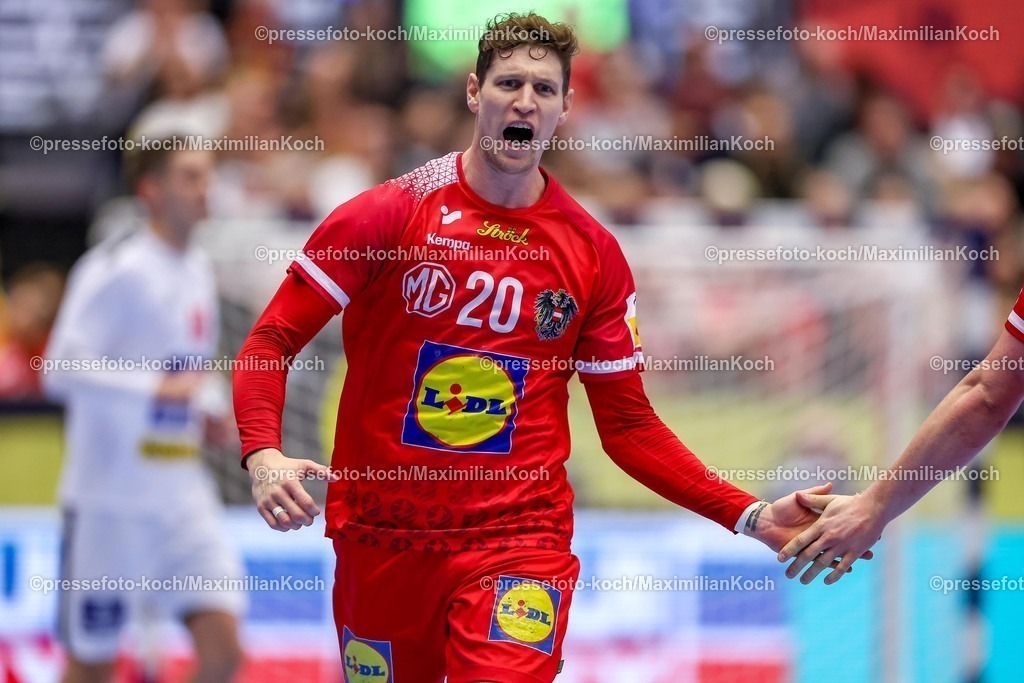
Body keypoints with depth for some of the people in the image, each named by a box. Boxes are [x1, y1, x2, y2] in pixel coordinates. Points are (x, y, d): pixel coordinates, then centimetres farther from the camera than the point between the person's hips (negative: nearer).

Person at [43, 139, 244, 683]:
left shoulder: (198, 271, 12)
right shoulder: (114, 270, -12)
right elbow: (61, 369, -21)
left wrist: (209, 405, 7)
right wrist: (158, 389, -28)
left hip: (183, 492, 6)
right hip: (109, 498, -6)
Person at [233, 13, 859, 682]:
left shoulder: (593, 254, 3)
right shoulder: (386, 216, -3)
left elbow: (627, 423, 8)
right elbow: (271, 342, -2)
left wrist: (751, 516, -3)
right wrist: (263, 456, -21)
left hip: (518, 539, 0)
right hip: (380, 541, 1)